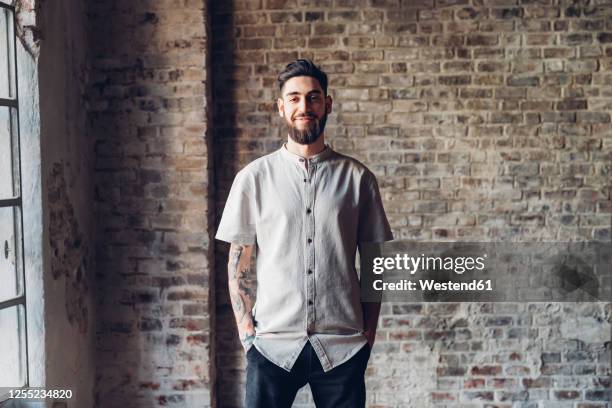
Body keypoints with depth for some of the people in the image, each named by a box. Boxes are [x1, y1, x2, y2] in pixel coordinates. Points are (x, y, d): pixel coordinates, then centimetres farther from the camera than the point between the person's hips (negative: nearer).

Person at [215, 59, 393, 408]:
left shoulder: (358, 178, 4)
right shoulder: (254, 178, 3)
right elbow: (239, 264, 6)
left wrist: (369, 332, 3)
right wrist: (247, 332, 0)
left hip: (342, 346, 1)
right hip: (273, 345, 0)